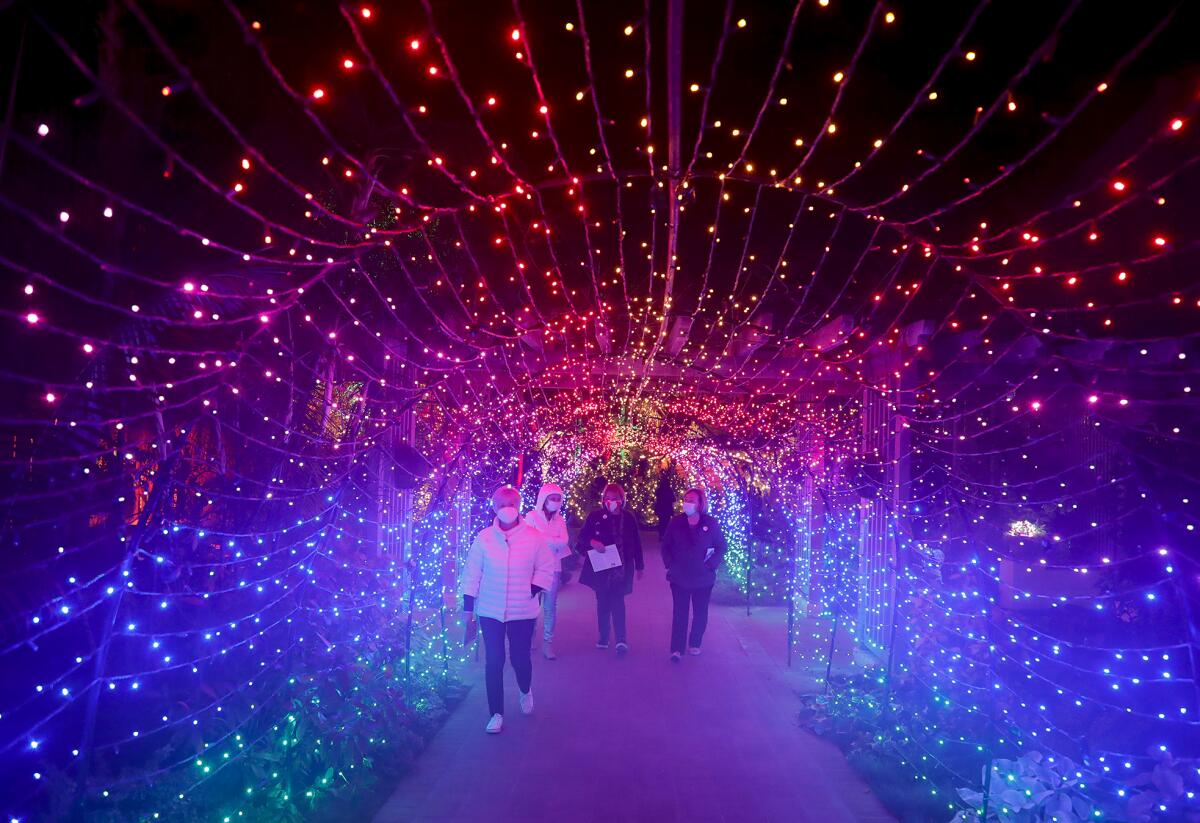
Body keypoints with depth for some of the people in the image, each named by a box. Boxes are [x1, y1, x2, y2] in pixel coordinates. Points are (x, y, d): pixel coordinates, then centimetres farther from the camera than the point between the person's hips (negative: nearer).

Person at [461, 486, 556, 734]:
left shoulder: (534, 537, -6)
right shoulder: (483, 538, -4)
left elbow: (545, 569, 2)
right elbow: (472, 574, 0)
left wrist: (532, 592, -9)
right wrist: (468, 609, 0)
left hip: (523, 612, 0)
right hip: (490, 612, 1)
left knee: (520, 659, 6)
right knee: (494, 662, 4)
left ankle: (526, 690, 41)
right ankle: (496, 714, 19)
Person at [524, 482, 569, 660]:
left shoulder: (560, 520, 7)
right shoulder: (531, 517, -3)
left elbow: (564, 542, -7)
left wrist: (542, 539, -16)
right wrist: (553, 542, -13)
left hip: (553, 568, 3)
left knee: (550, 606, 4)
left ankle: (548, 642, 10)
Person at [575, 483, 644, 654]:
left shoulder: (628, 518, 0)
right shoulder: (595, 516, -2)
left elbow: (636, 543, 6)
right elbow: (583, 536, -1)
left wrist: (640, 566, 9)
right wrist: (592, 542, -23)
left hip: (621, 567, -1)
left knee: (617, 601, -10)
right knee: (603, 602, 10)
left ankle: (621, 639, -11)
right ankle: (603, 637, 21)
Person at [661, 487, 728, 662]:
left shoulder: (711, 523, -6)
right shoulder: (676, 522, -2)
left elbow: (722, 547, -1)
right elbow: (666, 546, 6)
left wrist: (710, 565, -9)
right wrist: (670, 565, -4)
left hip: (703, 578, 0)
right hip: (679, 577, 0)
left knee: (700, 613, 12)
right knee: (679, 613, -2)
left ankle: (694, 643, 30)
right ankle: (676, 649, 3)